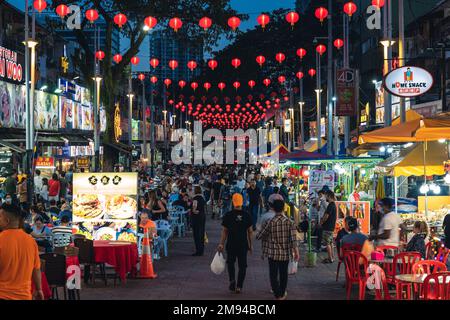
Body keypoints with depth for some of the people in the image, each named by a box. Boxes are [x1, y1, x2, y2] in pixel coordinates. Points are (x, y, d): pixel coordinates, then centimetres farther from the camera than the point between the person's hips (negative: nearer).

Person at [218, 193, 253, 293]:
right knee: (242, 265, 9)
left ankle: (232, 280, 1)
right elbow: (250, 231, 1)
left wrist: (221, 244, 0)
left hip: (231, 244, 0)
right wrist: (250, 244, 10)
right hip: (243, 244, 0)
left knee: (230, 263, 20)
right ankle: (239, 286, 6)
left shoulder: (228, 215, -7)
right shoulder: (247, 215, -3)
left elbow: (224, 231, -6)